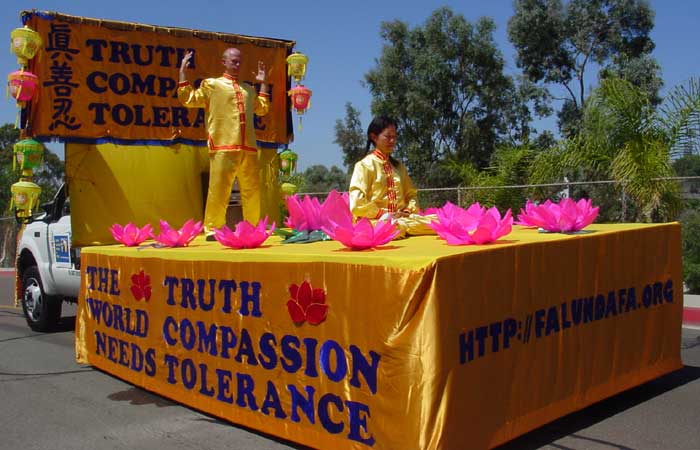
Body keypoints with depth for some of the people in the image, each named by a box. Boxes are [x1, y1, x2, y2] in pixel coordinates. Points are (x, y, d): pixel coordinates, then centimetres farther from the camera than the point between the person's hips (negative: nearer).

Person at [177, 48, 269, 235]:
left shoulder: (248, 89, 24)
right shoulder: (212, 84, 9)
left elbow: (262, 108, 30)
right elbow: (188, 99, 3)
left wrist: (263, 83, 31)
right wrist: (182, 71, 2)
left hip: (248, 148, 5)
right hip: (223, 148, -5)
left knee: (252, 190, 6)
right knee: (219, 189, -8)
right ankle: (212, 229, -1)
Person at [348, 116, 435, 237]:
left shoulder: (398, 166, 20)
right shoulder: (364, 165, -1)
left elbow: (411, 194, 22)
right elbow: (357, 204, -11)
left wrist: (408, 210, 1)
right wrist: (384, 214, -11)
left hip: (401, 218, 6)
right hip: (376, 221, -6)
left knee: (437, 221, -21)